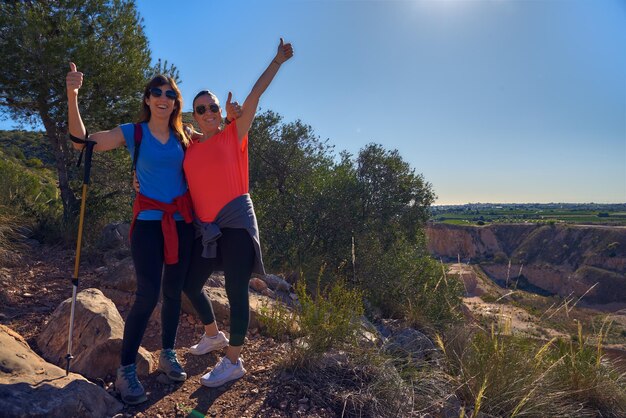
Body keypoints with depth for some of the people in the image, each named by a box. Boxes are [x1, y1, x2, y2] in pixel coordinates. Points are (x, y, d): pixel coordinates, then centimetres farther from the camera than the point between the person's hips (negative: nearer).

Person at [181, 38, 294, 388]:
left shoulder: (233, 135, 1)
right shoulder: (188, 147, 12)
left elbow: (255, 96, -3)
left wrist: (277, 61, -6)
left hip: (236, 220, -5)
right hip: (206, 226, 6)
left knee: (236, 290, -2)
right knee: (190, 284, 14)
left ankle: (233, 361, 12)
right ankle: (214, 335, 39)